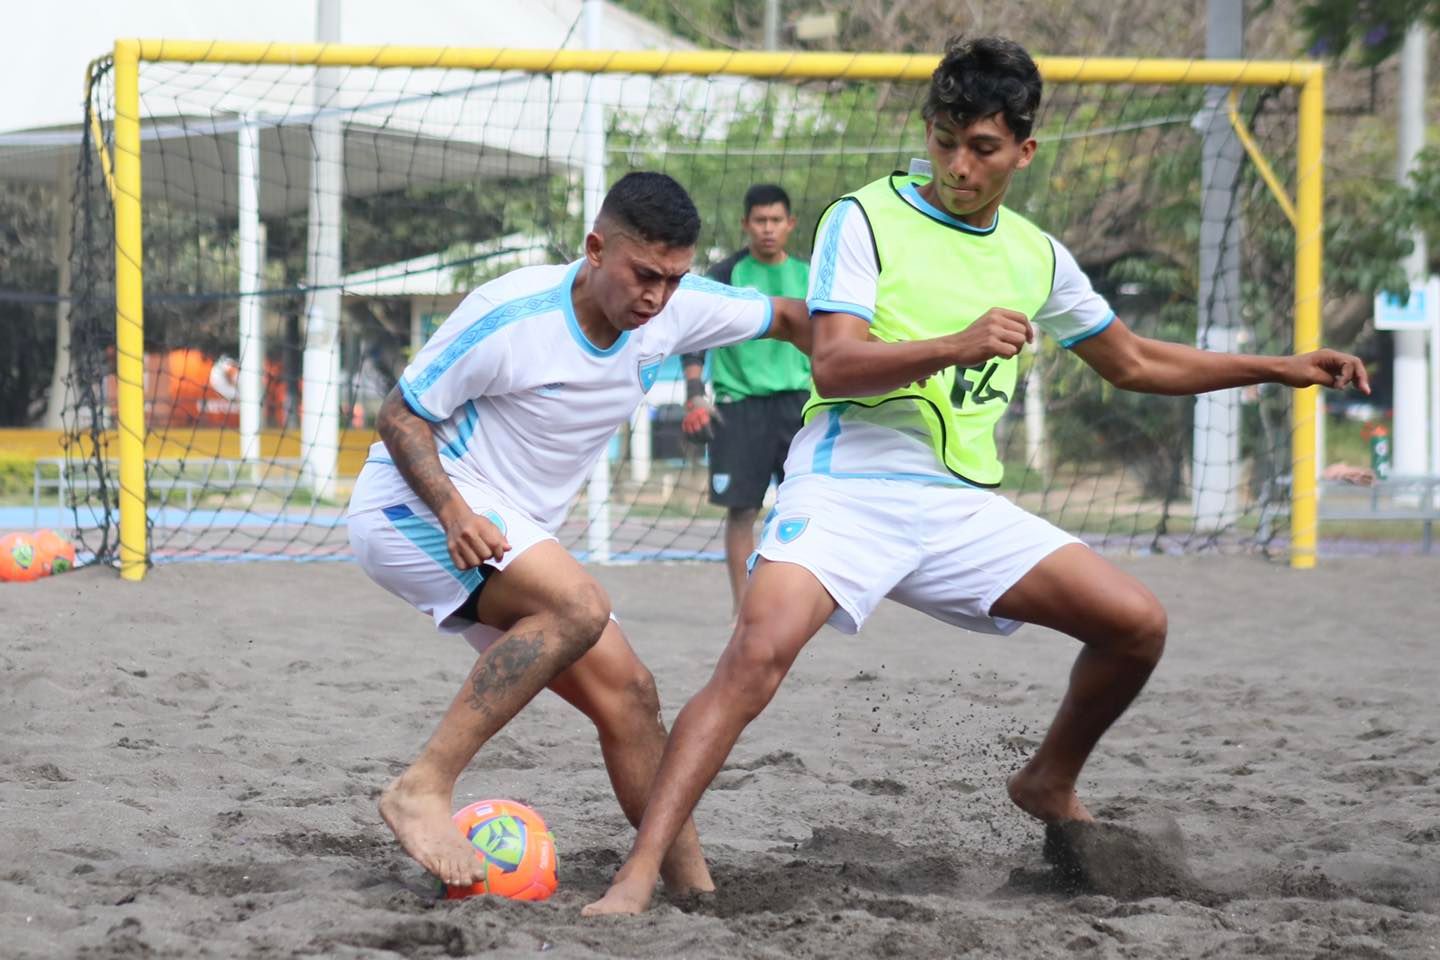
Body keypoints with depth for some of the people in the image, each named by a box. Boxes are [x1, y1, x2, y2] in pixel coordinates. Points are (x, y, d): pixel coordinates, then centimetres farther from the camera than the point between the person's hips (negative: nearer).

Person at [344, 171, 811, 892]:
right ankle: (422, 790, -32)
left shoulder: (676, 307, -4)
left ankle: (693, 886, 6)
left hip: (512, 537, 8)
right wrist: (453, 511, -30)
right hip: (412, 506, -8)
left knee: (626, 694, -1)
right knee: (578, 608, -32)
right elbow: (400, 415, -15)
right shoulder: (511, 317, -23)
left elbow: (784, 318, 13)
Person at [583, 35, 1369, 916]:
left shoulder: (1036, 256, 14)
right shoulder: (865, 220, -3)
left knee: (1138, 624, -2)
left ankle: (1050, 785, 24)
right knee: (758, 655, -28)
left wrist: (1281, 368, 22)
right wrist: (958, 345, -29)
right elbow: (833, 365, -14)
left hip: (964, 505, 5)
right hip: (849, 486, -5)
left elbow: (1136, 363, 26)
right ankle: (638, 876, -30)